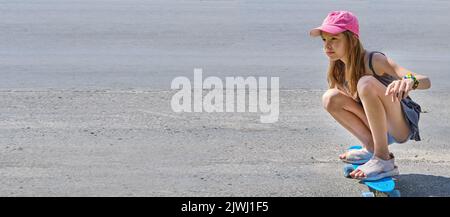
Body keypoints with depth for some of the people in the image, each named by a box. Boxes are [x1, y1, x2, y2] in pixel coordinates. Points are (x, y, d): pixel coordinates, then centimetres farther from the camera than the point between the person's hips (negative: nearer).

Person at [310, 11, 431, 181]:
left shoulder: (373, 61, -23)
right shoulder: (338, 70, -3)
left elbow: (426, 81, -32)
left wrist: (409, 81, -54)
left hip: (403, 126, -7)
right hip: (379, 128, 7)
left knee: (366, 83, -31)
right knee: (330, 98, -8)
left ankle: (383, 159, -25)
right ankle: (372, 148, -1)